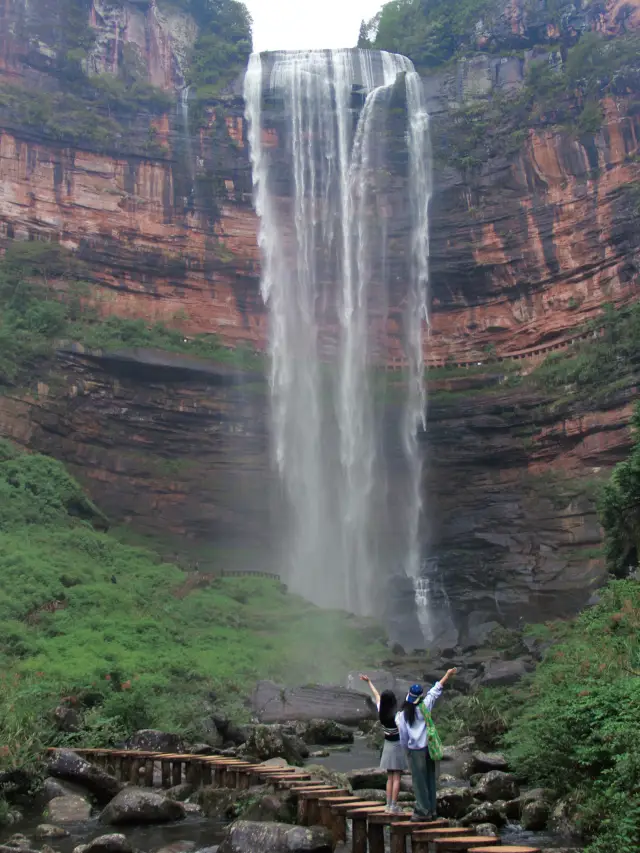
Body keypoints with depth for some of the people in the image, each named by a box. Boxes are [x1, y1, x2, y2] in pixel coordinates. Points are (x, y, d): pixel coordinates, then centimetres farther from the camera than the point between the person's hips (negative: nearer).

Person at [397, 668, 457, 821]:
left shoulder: (402, 715, -8)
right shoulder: (424, 706, -4)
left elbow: (403, 736, -3)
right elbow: (435, 691, 6)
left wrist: (406, 748, 15)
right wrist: (447, 675, 15)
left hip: (415, 750, -3)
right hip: (428, 747, 3)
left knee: (419, 781, 4)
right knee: (430, 779, 13)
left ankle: (424, 811, 7)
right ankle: (432, 810, 19)